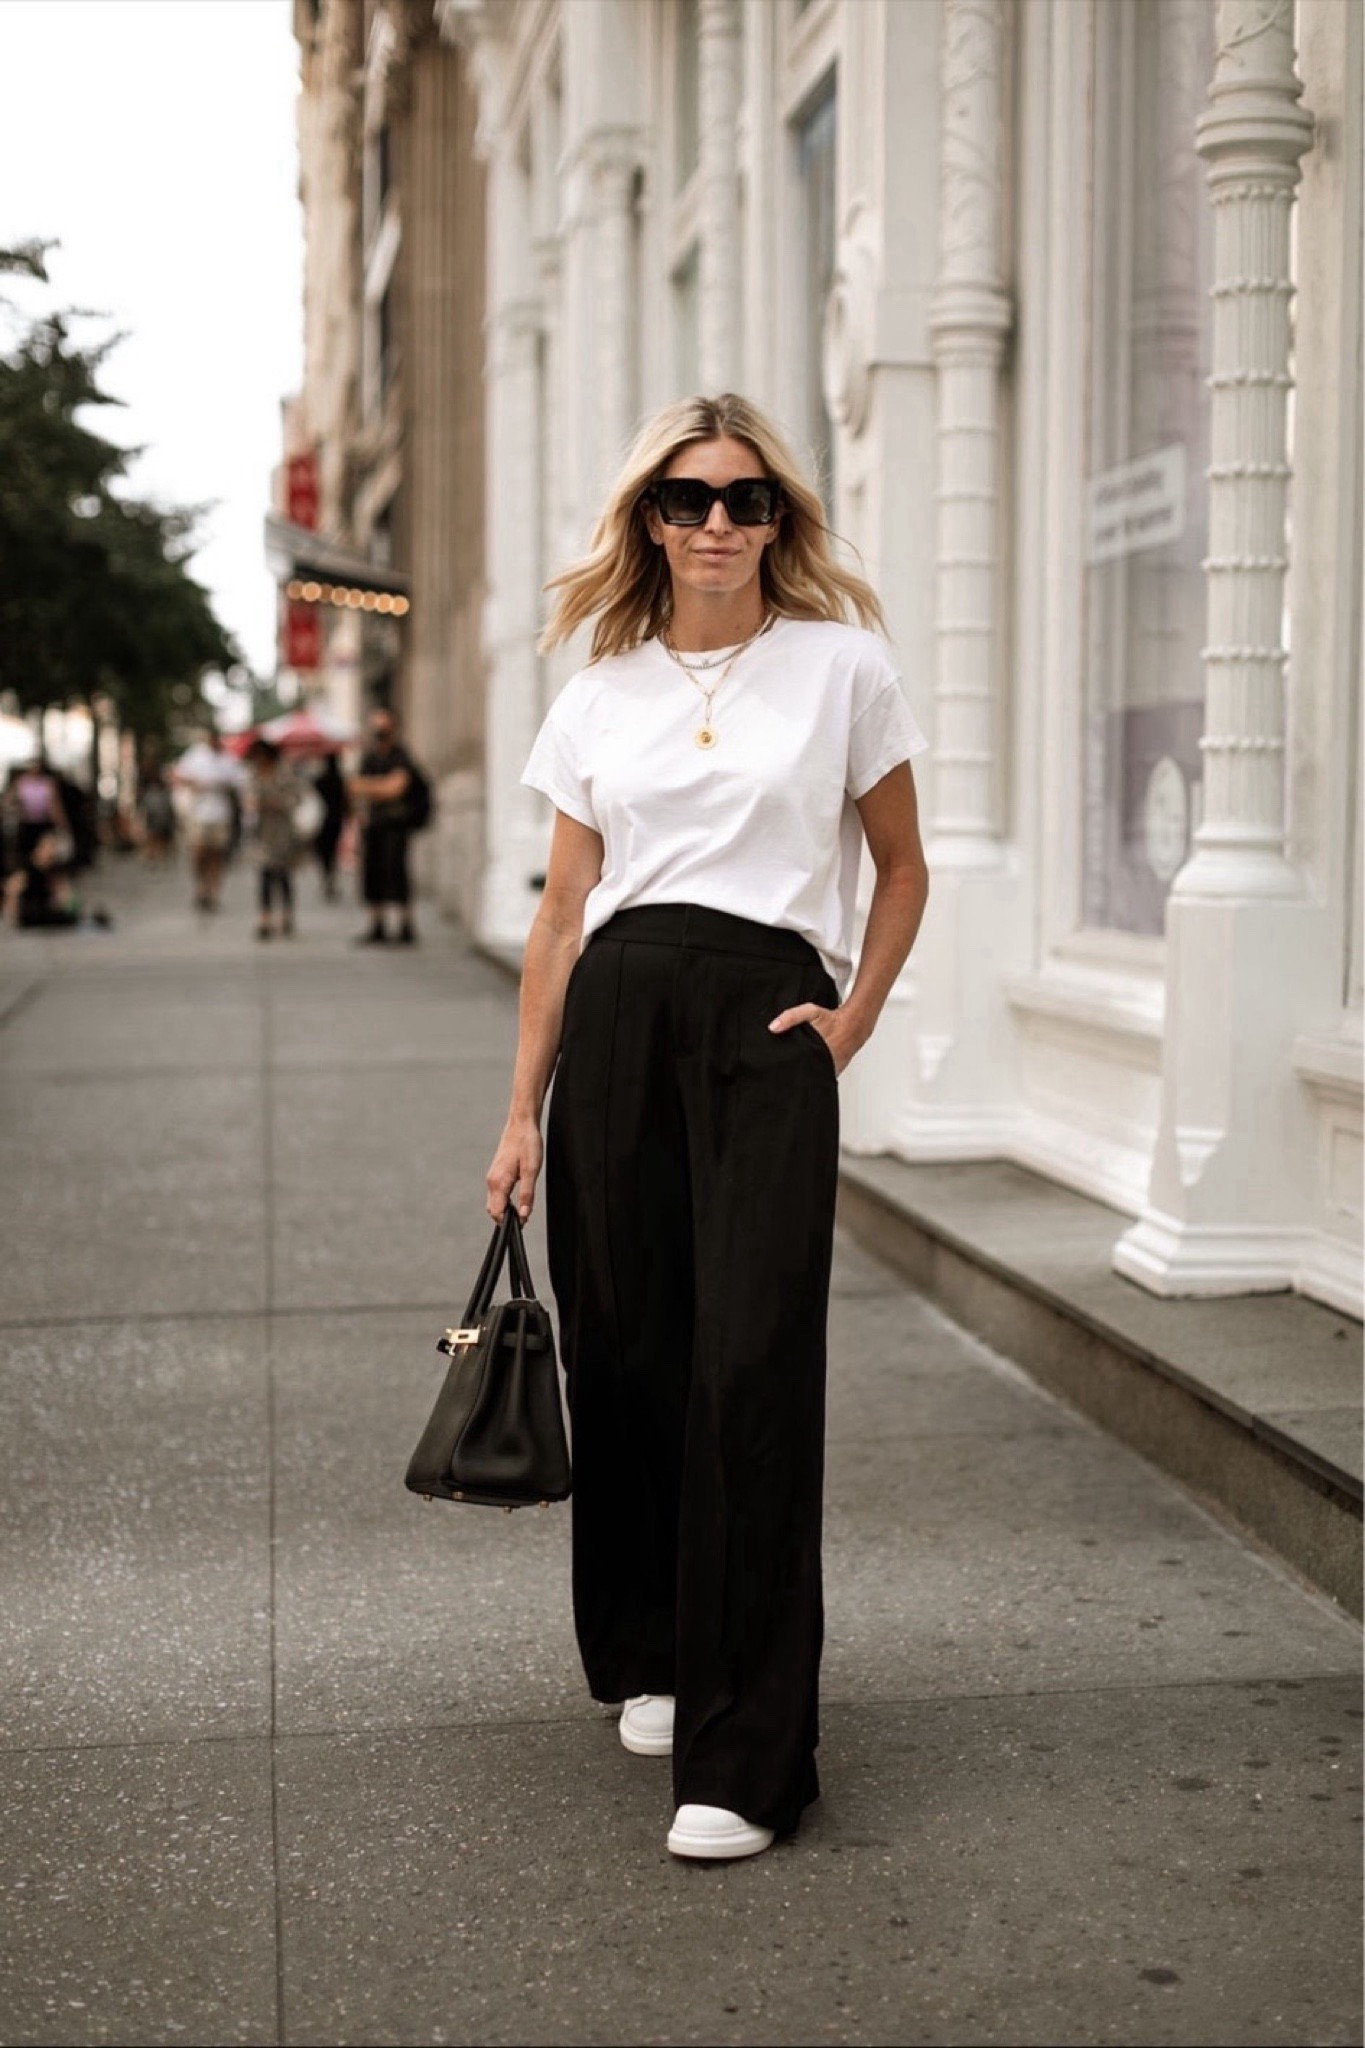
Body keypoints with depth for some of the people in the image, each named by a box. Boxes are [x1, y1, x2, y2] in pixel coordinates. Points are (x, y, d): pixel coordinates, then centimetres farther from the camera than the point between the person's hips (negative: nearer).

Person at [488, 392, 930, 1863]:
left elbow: (901, 869, 13)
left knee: (749, 1373, -11)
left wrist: (854, 1019, -1)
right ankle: (649, 1657, 29)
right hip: (618, 1019, 3)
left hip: (766, 1022, -3)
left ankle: (745, 1757, -6)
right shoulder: (600, 696, 12)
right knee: (625, 1356, 6)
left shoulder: (841, 665, 5)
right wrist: (524, 1111, 10)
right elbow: (562, 915, 13)